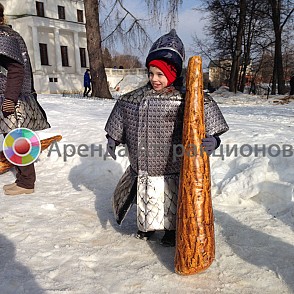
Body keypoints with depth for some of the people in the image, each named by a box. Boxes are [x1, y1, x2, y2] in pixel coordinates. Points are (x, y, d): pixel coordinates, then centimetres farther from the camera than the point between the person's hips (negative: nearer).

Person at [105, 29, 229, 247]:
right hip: (143, 168, 4)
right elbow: (121, 109, 14)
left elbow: (206, 112, -22)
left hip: (172, 166, -4)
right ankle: (147, 225, 46)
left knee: (171, 201, 14)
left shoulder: (184, 99, -16)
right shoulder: (136, 98, 0)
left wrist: (213, 140, -39)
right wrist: (113, 138, 15)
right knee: (146, 197, 22)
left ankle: (171, 230, 38)